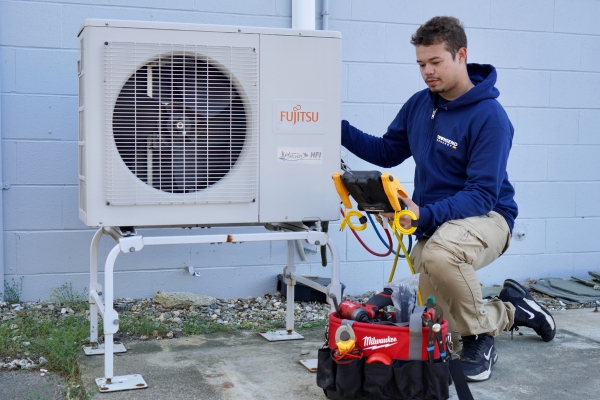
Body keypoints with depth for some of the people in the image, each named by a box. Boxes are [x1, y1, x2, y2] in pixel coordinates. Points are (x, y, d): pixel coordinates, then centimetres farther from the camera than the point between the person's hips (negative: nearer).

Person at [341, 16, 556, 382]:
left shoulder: (490, 116, -20)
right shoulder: (419, 105, 1)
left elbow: (483, 194, -24)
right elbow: (388, 153, 11)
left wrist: (425, 215, -37)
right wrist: (341, 130, -4)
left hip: (484, 217, -7)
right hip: (433, 222, 7)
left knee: (438, 253, -41)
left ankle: (479, 339, -15)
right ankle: (511, 310, 28)